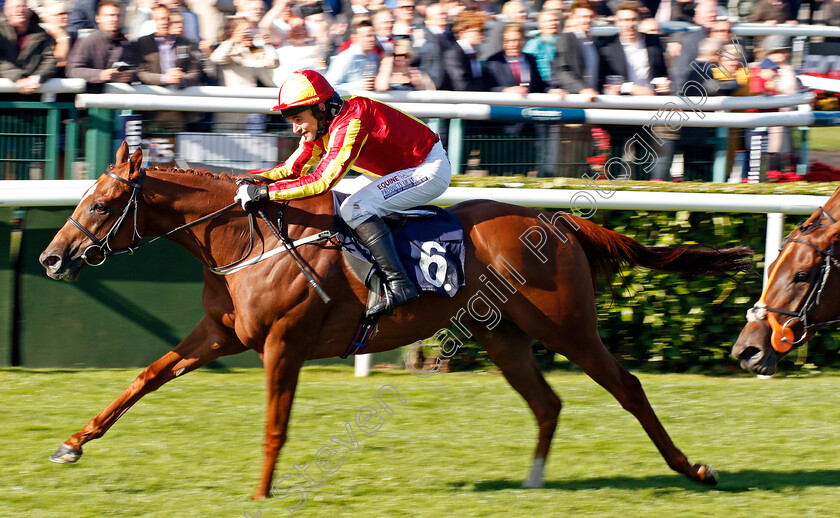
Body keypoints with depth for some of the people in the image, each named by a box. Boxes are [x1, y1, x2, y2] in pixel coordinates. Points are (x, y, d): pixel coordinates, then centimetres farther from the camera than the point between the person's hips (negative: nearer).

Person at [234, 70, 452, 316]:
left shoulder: (350, 123, -30)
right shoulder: (320, 125, 0)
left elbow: (322, 181, -36)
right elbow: (293, 168, 7)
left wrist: (265, 192, -37)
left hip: (431, 170, -10)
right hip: (400, 167, 10)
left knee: (356, 208, -23)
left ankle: (399, 284, -25)